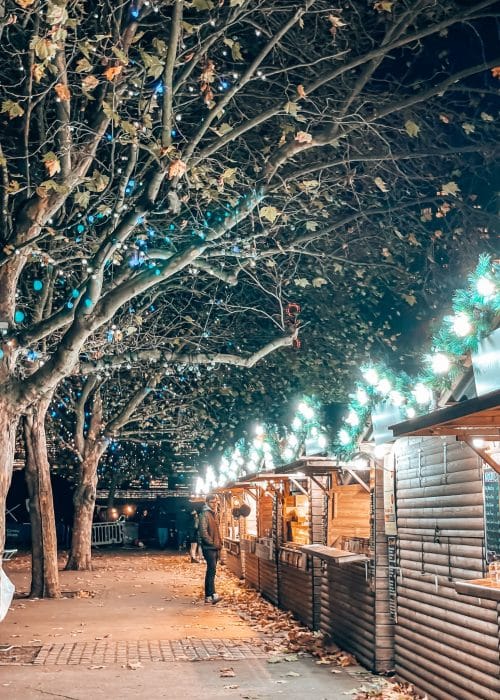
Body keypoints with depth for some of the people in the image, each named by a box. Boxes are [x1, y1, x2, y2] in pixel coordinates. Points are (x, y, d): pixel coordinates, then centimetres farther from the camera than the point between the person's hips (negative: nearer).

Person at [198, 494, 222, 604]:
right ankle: (213, 595, -27)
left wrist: (220, 543, 14)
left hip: (215, 547, 9)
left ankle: (208, 596, 15)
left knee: (211, 571, 11)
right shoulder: (205, 514, -10)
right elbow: (203, 532, -18)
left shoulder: (214, 514, 18)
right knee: (212, 570, -19)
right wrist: (213, 543, -16)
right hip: (208, 547, -9)